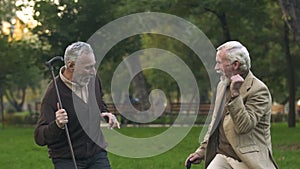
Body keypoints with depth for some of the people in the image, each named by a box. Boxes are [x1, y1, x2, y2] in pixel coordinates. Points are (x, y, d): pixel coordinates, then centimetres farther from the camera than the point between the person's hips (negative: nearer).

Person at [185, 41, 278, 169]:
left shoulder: (258, 90, -11)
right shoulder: (222, 85, 13)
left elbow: (243, 127, -22)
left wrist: (235, 93, -25)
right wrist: (201, 151, 16)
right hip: (222, 158, 5)